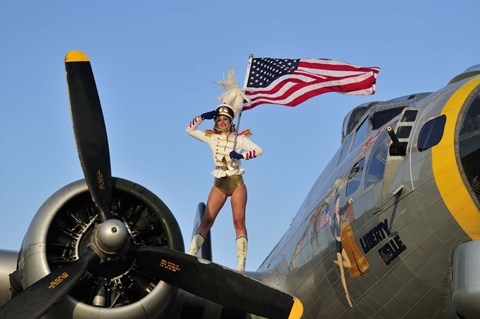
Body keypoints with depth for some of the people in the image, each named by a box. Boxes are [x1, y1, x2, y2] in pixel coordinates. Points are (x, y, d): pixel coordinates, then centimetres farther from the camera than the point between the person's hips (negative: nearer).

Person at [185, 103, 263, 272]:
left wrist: (242, 155, -21)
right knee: (206, 221, -10)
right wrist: (202, 117, -2)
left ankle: (241, 265, -14)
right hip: (219, 184, 2)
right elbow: (189, 130, 12)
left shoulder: (239, 138, 4)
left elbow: (259, 150, -6)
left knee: (239, 222, -9)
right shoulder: (211, 137, 10)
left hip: (237, 183, -2)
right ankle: (191, 255, -19)